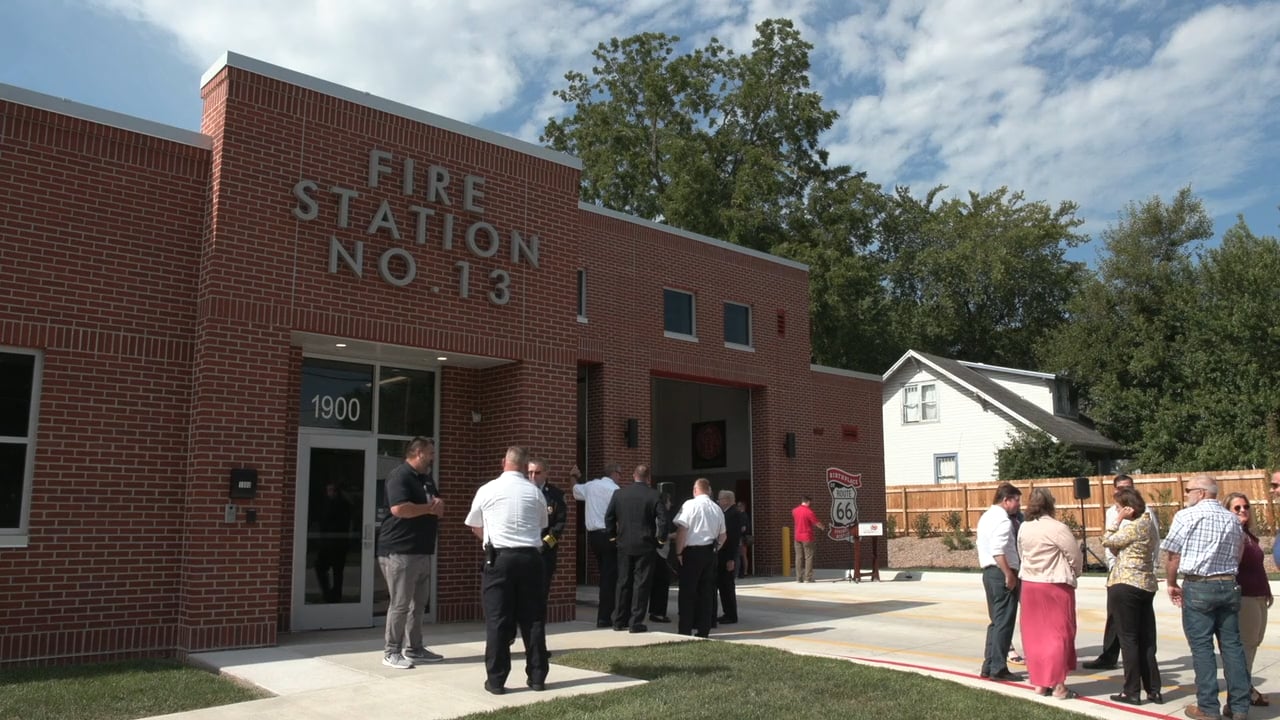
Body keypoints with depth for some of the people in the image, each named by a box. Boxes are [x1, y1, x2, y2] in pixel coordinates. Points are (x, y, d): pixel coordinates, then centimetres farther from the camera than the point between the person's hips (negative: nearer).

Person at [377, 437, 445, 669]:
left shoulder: (427, 478, 16)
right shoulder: (399, 476, -13)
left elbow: (438, 506, 22)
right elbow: (399, 508, -27)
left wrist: (438, 504, -3)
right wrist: (429, 508, -14)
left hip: (422, 551, 9)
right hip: (400, 551, -9)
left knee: (419, 602, 13)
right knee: (400, 603, -5)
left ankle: (414, 648, 22)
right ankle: (391, 652, 5)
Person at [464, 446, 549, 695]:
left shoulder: (487, 490, 0)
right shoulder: (536, 493, 4)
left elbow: (475, 528, 14)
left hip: (499, 558, -2)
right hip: (530, 557, 2)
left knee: (497, 619, 3)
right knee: (533, 619, 9)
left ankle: (496, 680, 5)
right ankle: (537, 677, 14)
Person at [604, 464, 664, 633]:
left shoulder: (618, 494, 1)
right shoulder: (654, 496, -8)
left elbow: (608, 517, 4)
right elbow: (663, 520, -11)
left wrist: (614, 536, 15)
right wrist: (661, 538, 3)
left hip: (624, 545, 3)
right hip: (645, 546, -3)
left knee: (623, 583, 12)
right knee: (641, 584, 3)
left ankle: (619, 621, 17)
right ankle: (636, 623, 3)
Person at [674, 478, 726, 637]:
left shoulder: (690, 504, -8)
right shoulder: (717, 509, 9)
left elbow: (682, 530, -14)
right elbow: (722, 536, 14)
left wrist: (679, 552, -8)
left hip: (692, 552, -5)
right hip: (710, 553, 5)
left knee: (687, 592, 1)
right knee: (706, 592, 10)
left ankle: (685, 630, 1)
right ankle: (704, 630, 12)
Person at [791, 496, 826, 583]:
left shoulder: (794, 510, 5)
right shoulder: (809, 511, -14)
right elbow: (816, 523, -8)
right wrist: (823, 527, 13)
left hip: (797, 537, 6)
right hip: (807, 537, -6)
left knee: (799, 557, 7)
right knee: (808, 557, 0)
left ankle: (799, 578, 7)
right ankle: (808, 578, -3)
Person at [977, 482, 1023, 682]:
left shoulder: (986, 517, 17)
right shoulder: (1002, 520, -15)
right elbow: (998, 551, -25)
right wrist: (1009, 575, -22)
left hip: (989, 572, 10)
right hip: (1002, 573, -10)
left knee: (996, 621, 16)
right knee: (1004, 622, -3)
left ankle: (988, 666, 20)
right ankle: (998, 668, 1)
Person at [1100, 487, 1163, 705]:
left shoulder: (1133, 527, -15)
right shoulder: (1148, 522, 11)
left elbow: (1107, 541, -9)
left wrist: (1117, 520, -5)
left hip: (1125, 585, -9)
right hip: (1147, 585, 9)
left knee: (1128, 639, -1)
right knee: (1146, 640, 12)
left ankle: (1132, 691, 3)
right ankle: (1153, 689, 15)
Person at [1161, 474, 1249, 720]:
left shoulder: (1186, 516, -7)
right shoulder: (1232, 519, 11)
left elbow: (1172, 555, -7)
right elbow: (1238, 556, 14)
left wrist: (1172, 584, 6)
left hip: (1198, 587, -5)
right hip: (1229, 586, 5)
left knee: (1202, 647, 0)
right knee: (1232, 645, 9)